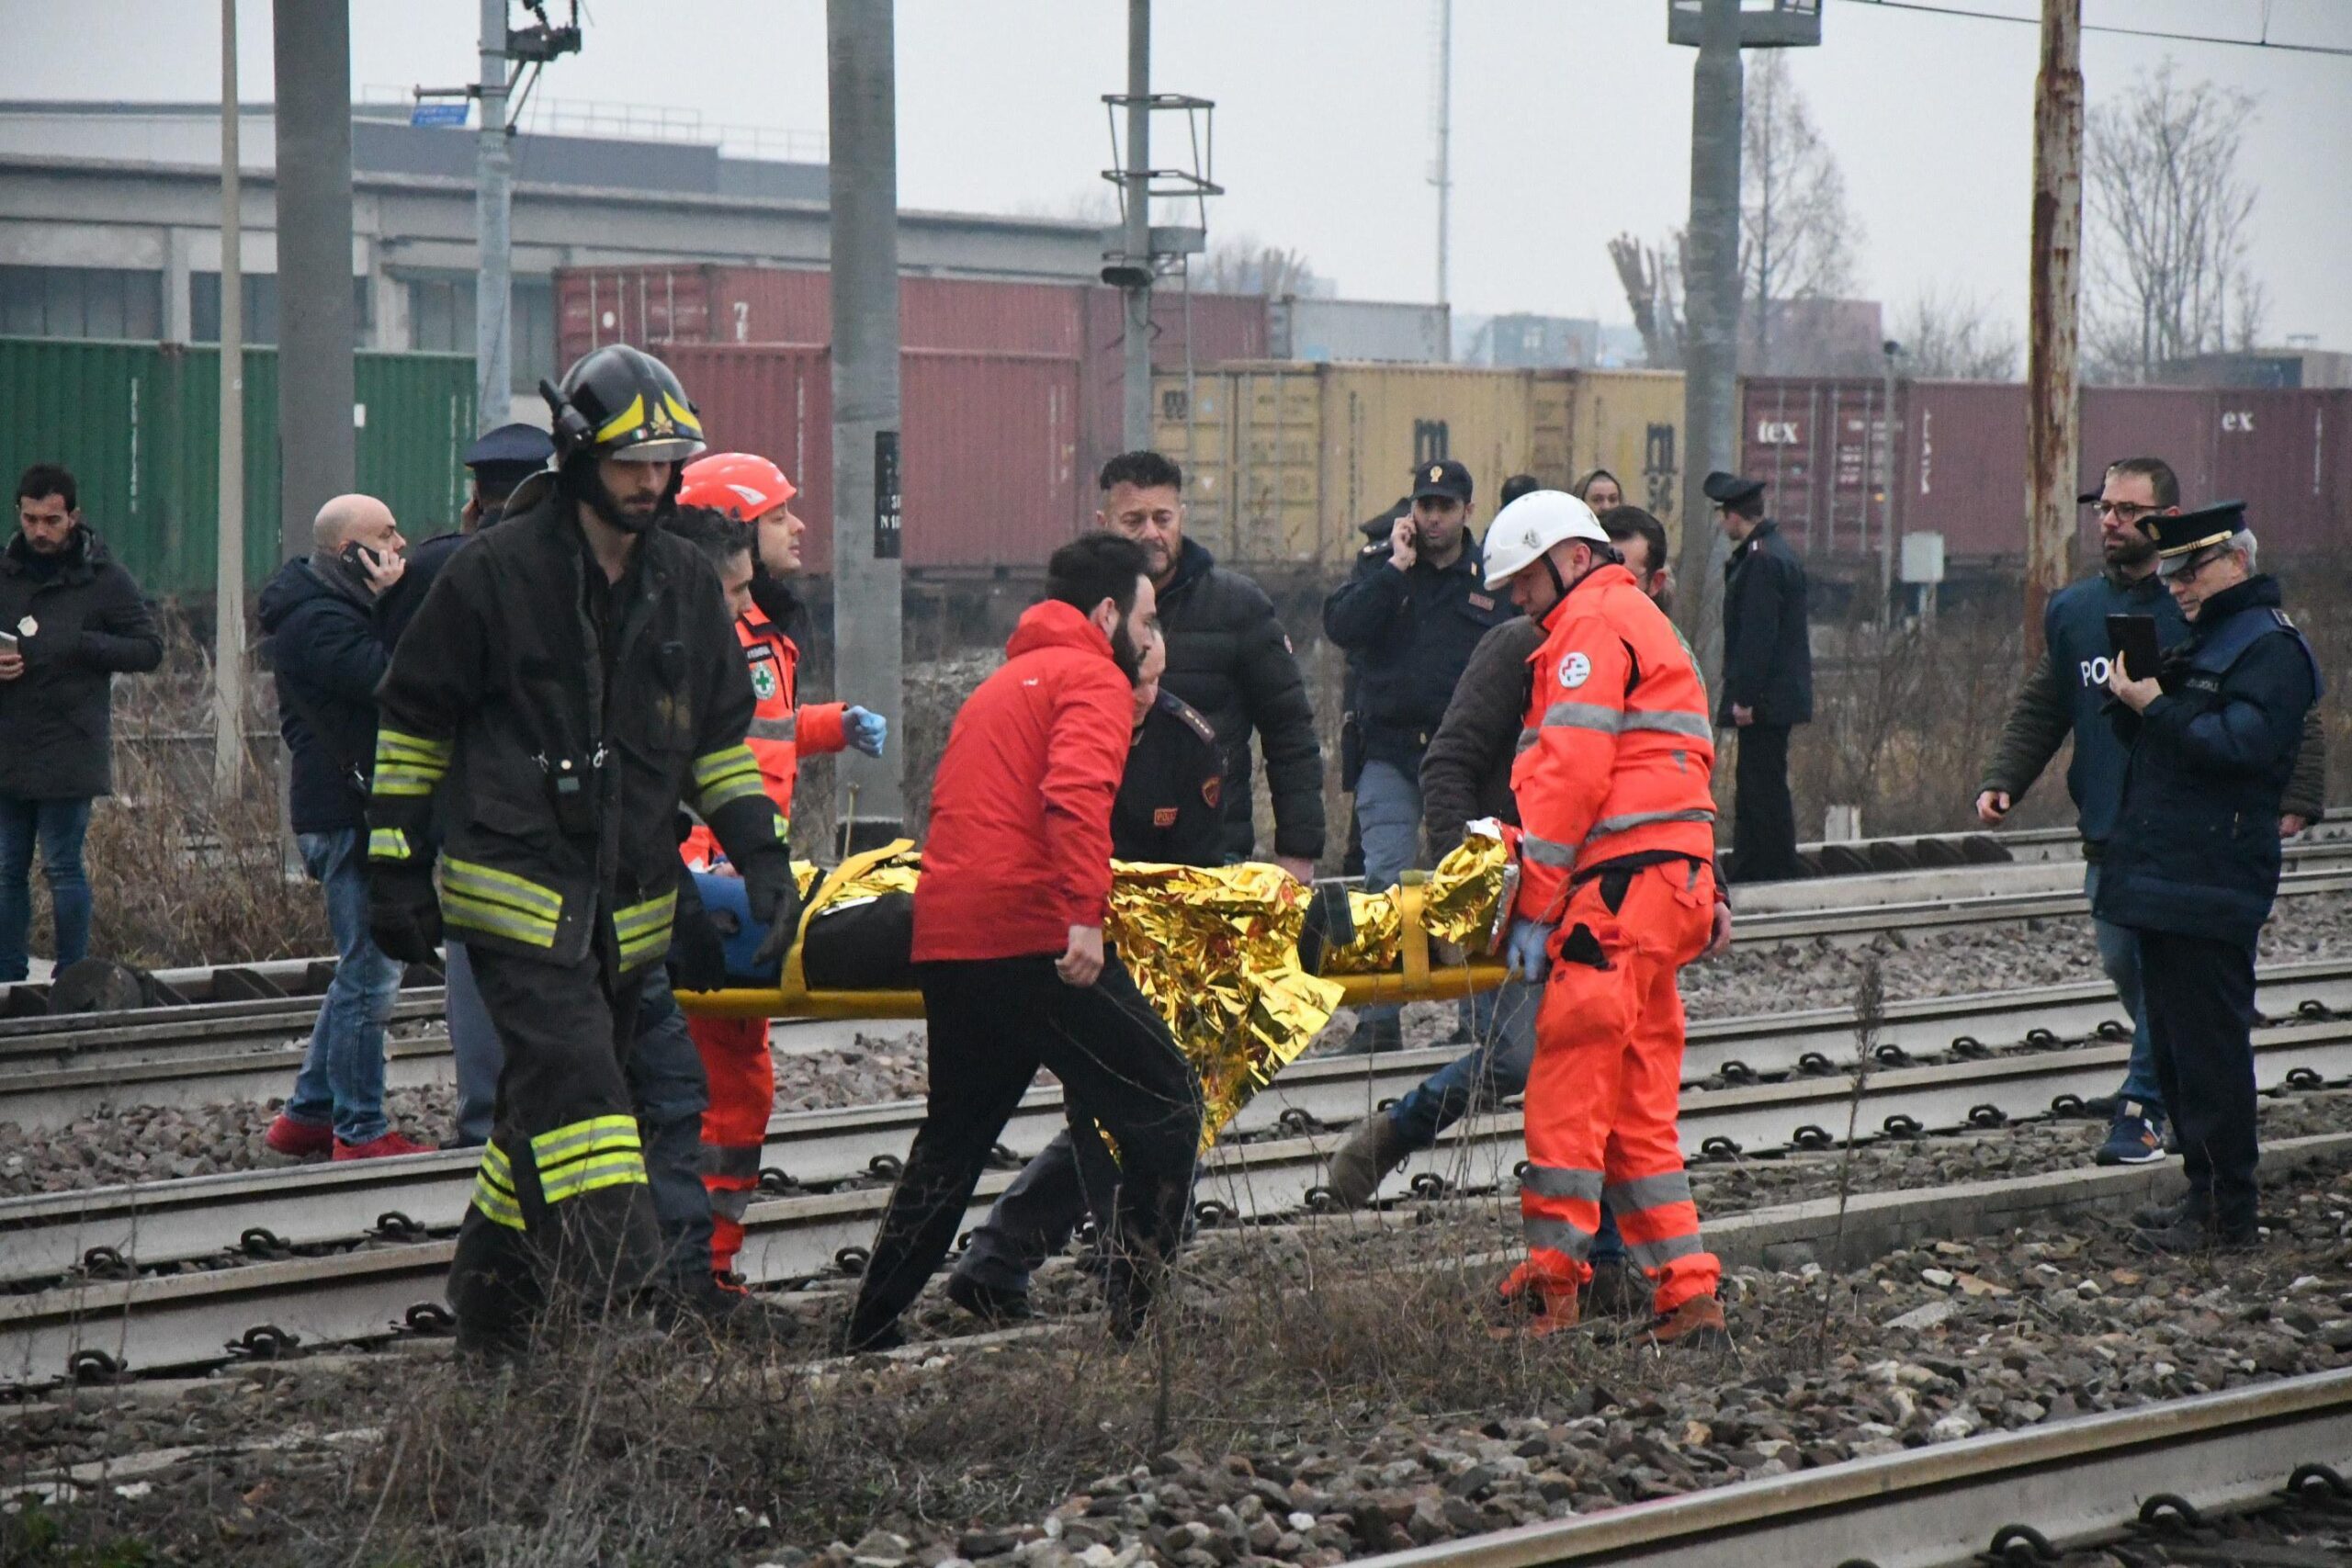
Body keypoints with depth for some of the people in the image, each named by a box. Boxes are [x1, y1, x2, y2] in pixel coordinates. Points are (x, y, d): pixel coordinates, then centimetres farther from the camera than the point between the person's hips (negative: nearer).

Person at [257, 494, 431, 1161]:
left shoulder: (330, 609, 18)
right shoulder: (317, 623, -16)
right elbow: (391, 680, -26)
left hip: (350, 812, 11)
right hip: (347, 815, -11)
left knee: (362, 970, 17)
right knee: (369, 974, -8)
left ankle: (307, 1113, 23)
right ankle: (360, 1130, -3)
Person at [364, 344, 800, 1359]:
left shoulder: (686, 587, 10)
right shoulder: (498, 572, -6)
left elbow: (721, 740, 20)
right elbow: (411, 722, 1)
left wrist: (762, 854, 7)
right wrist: (395, 868, 0)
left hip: (627, 909, 6)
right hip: (519, 892, -6)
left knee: (546, 1104, 11)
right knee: (572, 1086, -19)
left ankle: (490, 1312, 23)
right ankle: (619, 1294, -26)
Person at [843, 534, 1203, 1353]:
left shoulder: (1001, 684, 27)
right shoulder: (1095, 680, 0)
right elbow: (1076, 795, -18)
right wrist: (1086, 917, -26)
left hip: (944, 939, 9)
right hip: (1034, 937, -9)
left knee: (954, 1136, 20)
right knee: (1165, 1107, -1)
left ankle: (871, 1330, 21)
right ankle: (1137, 1316, -9)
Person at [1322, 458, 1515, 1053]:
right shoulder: (1378, 563, 5)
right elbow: (1340, 626, -11)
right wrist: (1395, 568, -14)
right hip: (1389, 751, 0)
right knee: (1384, 884, -7)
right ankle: (1378, 1019, -4)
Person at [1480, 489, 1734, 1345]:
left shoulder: (1592, 625, -4)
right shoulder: (1639, 621, 28)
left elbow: (1570, 771, -14)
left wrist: (1535, 902, -16)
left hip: (1620, 886, -10)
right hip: (1672, 885, 10)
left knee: (1569, 1086, -9)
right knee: (1637, 1103, 10)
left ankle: (1549, 1290, -9)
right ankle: (1688, 1297, 7)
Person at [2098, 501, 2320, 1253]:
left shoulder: (2269, 648, -10)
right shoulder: (2203, 639, 22)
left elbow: (2240, 745, -22)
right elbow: (2148, 740, 23)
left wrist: (2156, 707, -18)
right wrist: (2133, 699, 3)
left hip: (2211, 889, -10)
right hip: (2164, 881, 10)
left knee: (2208, 1046, -8)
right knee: (2173, 1043, 13)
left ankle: (2224, 1211, -4)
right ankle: (2205, 1195, 19)